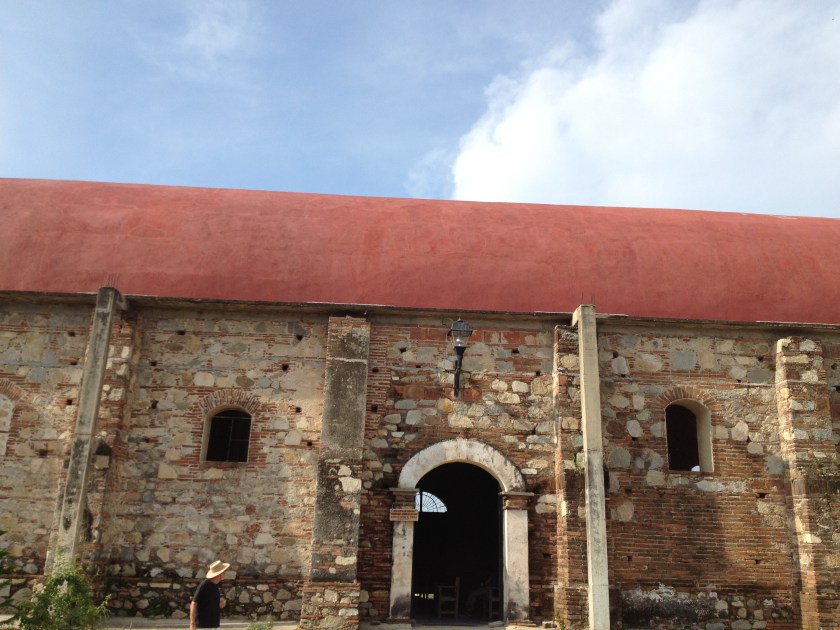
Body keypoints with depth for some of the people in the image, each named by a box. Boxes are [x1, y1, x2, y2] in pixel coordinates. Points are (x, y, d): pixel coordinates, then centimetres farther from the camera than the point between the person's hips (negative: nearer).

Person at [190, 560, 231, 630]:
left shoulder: (215, 585, 9)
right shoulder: (204, 585, -17)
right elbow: (193, 604, -17)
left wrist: (221, 603, 0)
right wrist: (192, 624, -21)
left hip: (214, 624, 8)